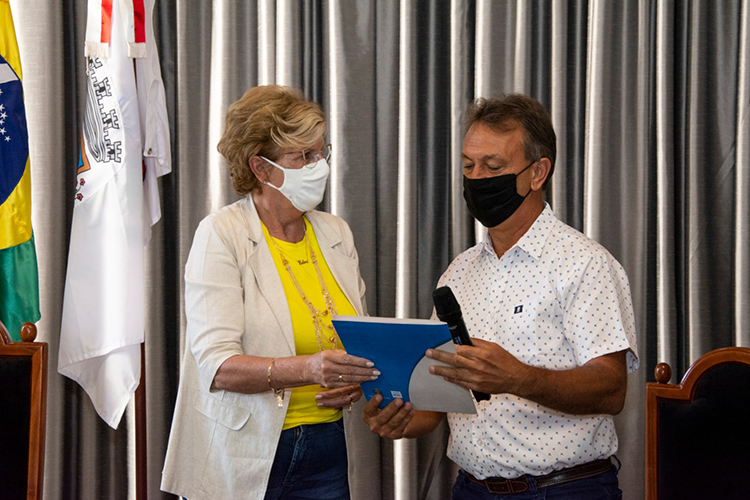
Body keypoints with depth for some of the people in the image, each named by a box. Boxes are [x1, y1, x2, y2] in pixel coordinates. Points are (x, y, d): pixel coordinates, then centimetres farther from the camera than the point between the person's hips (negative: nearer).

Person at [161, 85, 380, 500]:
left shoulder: (336, 235, 10)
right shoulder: (222, 234, -8)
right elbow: (218, 367, -18)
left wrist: (355, 380, -8)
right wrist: (308, 369, -33)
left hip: (328, 451, 5)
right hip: (242, 458, -5)